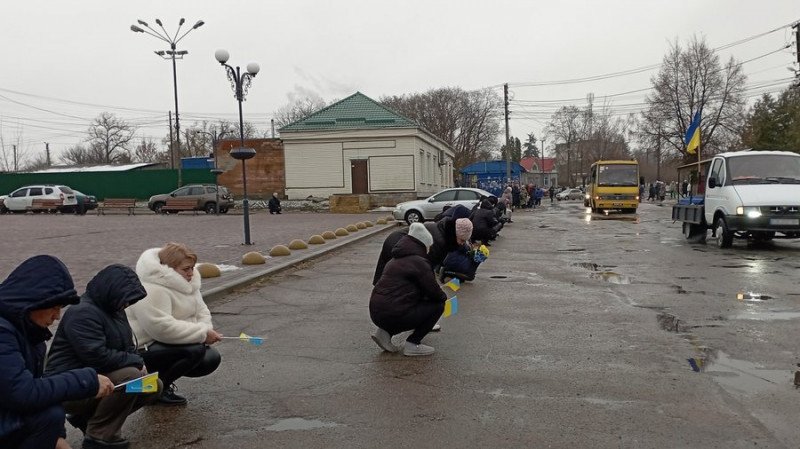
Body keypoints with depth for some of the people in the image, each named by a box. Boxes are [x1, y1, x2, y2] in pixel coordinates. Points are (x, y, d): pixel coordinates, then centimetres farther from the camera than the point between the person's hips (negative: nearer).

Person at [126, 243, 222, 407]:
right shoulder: (152, 289, -24)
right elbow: (161, 327, -34)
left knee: (211, 359, -5)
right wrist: (202, 334, -28)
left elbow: (201, 311, 9)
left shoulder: (185, 282, 7)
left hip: (165, 343, 10)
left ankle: (162, 382, 12)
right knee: (195, 350, -29)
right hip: (142, 350, -10)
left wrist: (206, 330, -13)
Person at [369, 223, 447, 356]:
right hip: (394, 315, -9)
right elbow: (433, 291, -6)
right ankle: (413, 344, 4)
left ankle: (385, 332, 15)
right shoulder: (419, 262, -9)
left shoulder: (396, 259, 19)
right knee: (437, 305, 5)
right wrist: (444, 297, 17)